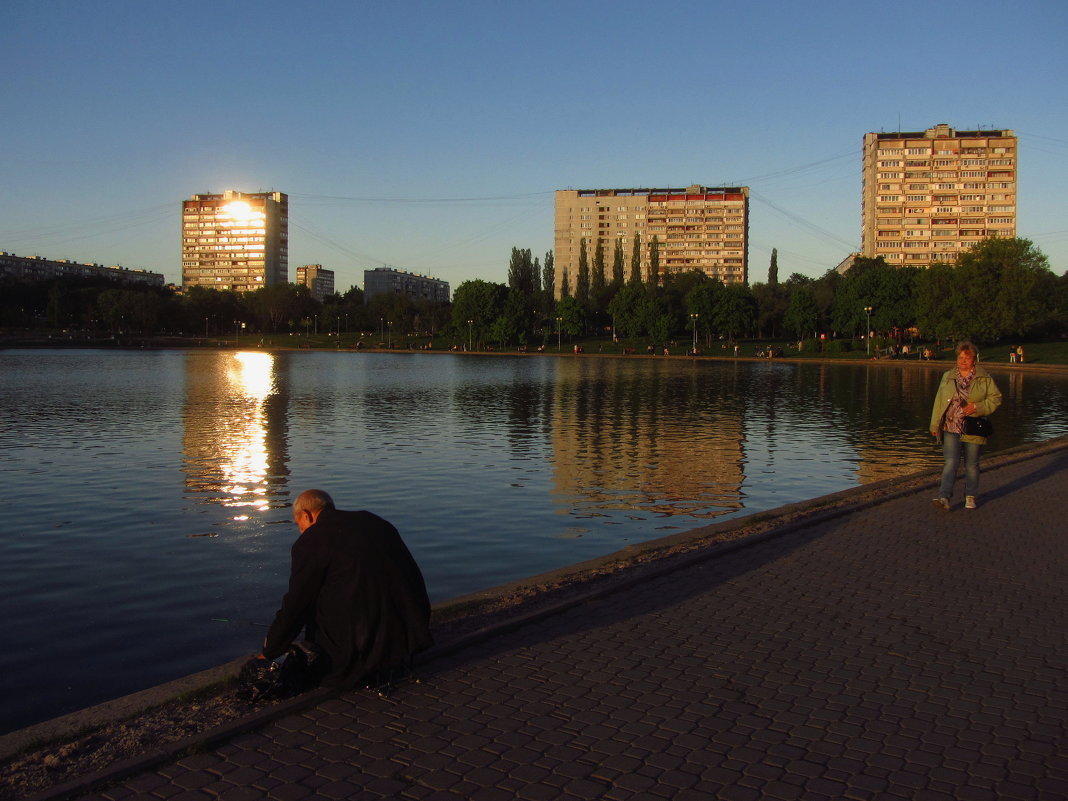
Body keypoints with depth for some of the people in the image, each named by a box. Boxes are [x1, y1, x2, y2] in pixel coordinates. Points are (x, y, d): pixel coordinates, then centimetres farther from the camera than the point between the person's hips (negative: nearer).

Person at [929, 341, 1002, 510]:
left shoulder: (984, 378, 2)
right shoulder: (947, 377, 8)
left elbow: (995, 398, 2)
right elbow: (939, 401, 9)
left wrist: (977, 407, -13)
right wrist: (935, 425, 7)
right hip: (951, 428, 1)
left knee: (971, 465, 9)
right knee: (950, 463, -10)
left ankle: (970, 497, 25)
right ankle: (944, 498, -16)